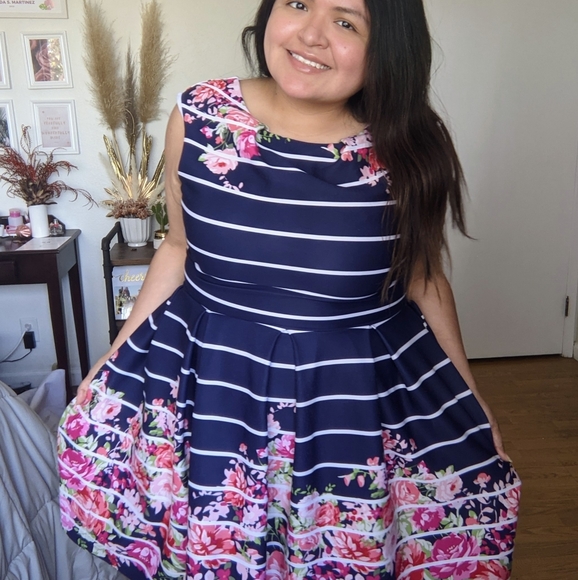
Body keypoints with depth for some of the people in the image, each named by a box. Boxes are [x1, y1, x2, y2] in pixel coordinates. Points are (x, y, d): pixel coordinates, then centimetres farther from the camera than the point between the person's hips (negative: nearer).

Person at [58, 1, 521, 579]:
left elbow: (423, 279, 3)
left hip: (366, 393, 0)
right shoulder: (198, 117, -8)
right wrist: (114, 359, 7)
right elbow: (179, 248, 4)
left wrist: (470, 397, 10)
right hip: (209, 381, 1)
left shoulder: (408, 150, -10)